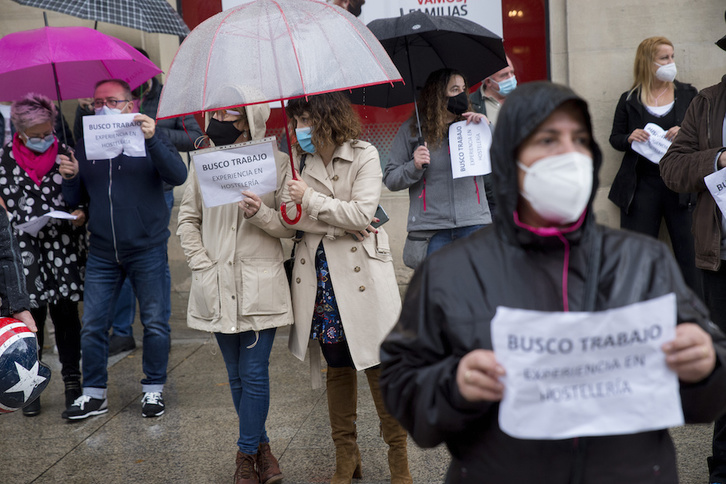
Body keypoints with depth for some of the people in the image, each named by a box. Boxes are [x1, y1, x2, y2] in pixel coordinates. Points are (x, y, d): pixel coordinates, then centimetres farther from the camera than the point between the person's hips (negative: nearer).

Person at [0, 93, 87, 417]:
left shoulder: (65, 154, 5)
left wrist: (81, 214, -9)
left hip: (64, 248, 0)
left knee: (66, 314, 5)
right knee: (31, 315, 3)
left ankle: (72, 381, 18)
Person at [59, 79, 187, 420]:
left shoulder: (150, 139, 0)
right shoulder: (86, 147, 11)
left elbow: (178, 176, -16)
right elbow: (75, 200, 14)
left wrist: (152, 140, -28)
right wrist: (70, 178, -7)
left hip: (147, 250, -3)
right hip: (102, 254, 3)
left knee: (154, 323, 4)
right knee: (92, 325, 4)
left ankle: (153, 389, 20)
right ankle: (94, 394, 19)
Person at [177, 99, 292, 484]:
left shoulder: (277, 163, 0)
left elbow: (291, 224, 2)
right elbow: (187, 219, 10)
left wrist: (262, 214, -18)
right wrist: (201, 264, -2)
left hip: (260, 286, -3)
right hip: (218, 288, 3)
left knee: (254, 374, -2)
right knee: (237, 376, 12)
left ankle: (247, 453, 14)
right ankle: (260, 446, 28)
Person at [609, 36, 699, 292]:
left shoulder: (688, 94, 9)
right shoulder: (629, 100, 7)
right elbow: (615, 138, 11)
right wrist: (630, 138, -11)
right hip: (641, 185, 0)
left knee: (688, 250, 0)